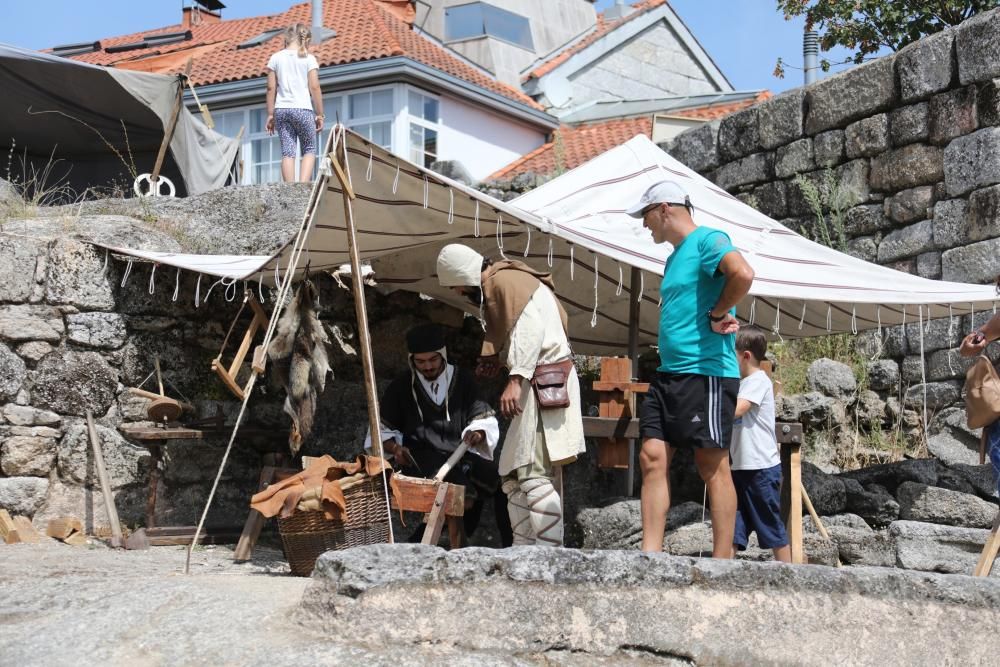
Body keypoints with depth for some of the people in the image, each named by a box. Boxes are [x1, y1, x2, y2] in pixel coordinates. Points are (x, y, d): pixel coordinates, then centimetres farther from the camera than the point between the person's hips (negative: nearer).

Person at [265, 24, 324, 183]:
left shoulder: (276, 58, 8)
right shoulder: (309, 58, 1)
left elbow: (271, 88, 5)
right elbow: (314, 87, -3)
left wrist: (270, 115, 9)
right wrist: (320, 114, 3)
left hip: (281, 109, 2)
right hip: (303, 109, -2)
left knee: (287, 152, 3)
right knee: (309, 150, 9)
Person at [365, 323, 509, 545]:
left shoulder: (462, 379, 11)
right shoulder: (402, 386, 8)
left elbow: (485, 420, 12)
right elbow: (382, 429, 15)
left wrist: (478, 433, -11)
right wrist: (394, 447, -5)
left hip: (461, 455, 3)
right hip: (423, 458, -3)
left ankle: (513, 549, -13)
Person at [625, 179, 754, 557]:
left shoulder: (707, 240, -7)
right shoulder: (675, 257, 22)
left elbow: (742, 274, -27)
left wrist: (717, 316, -16)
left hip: (706, 370, -9)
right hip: (668, 372, 9)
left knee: (712, 465, -6)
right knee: (652, 458, 1)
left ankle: (723, 563, -1)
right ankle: (651, 554, 1)